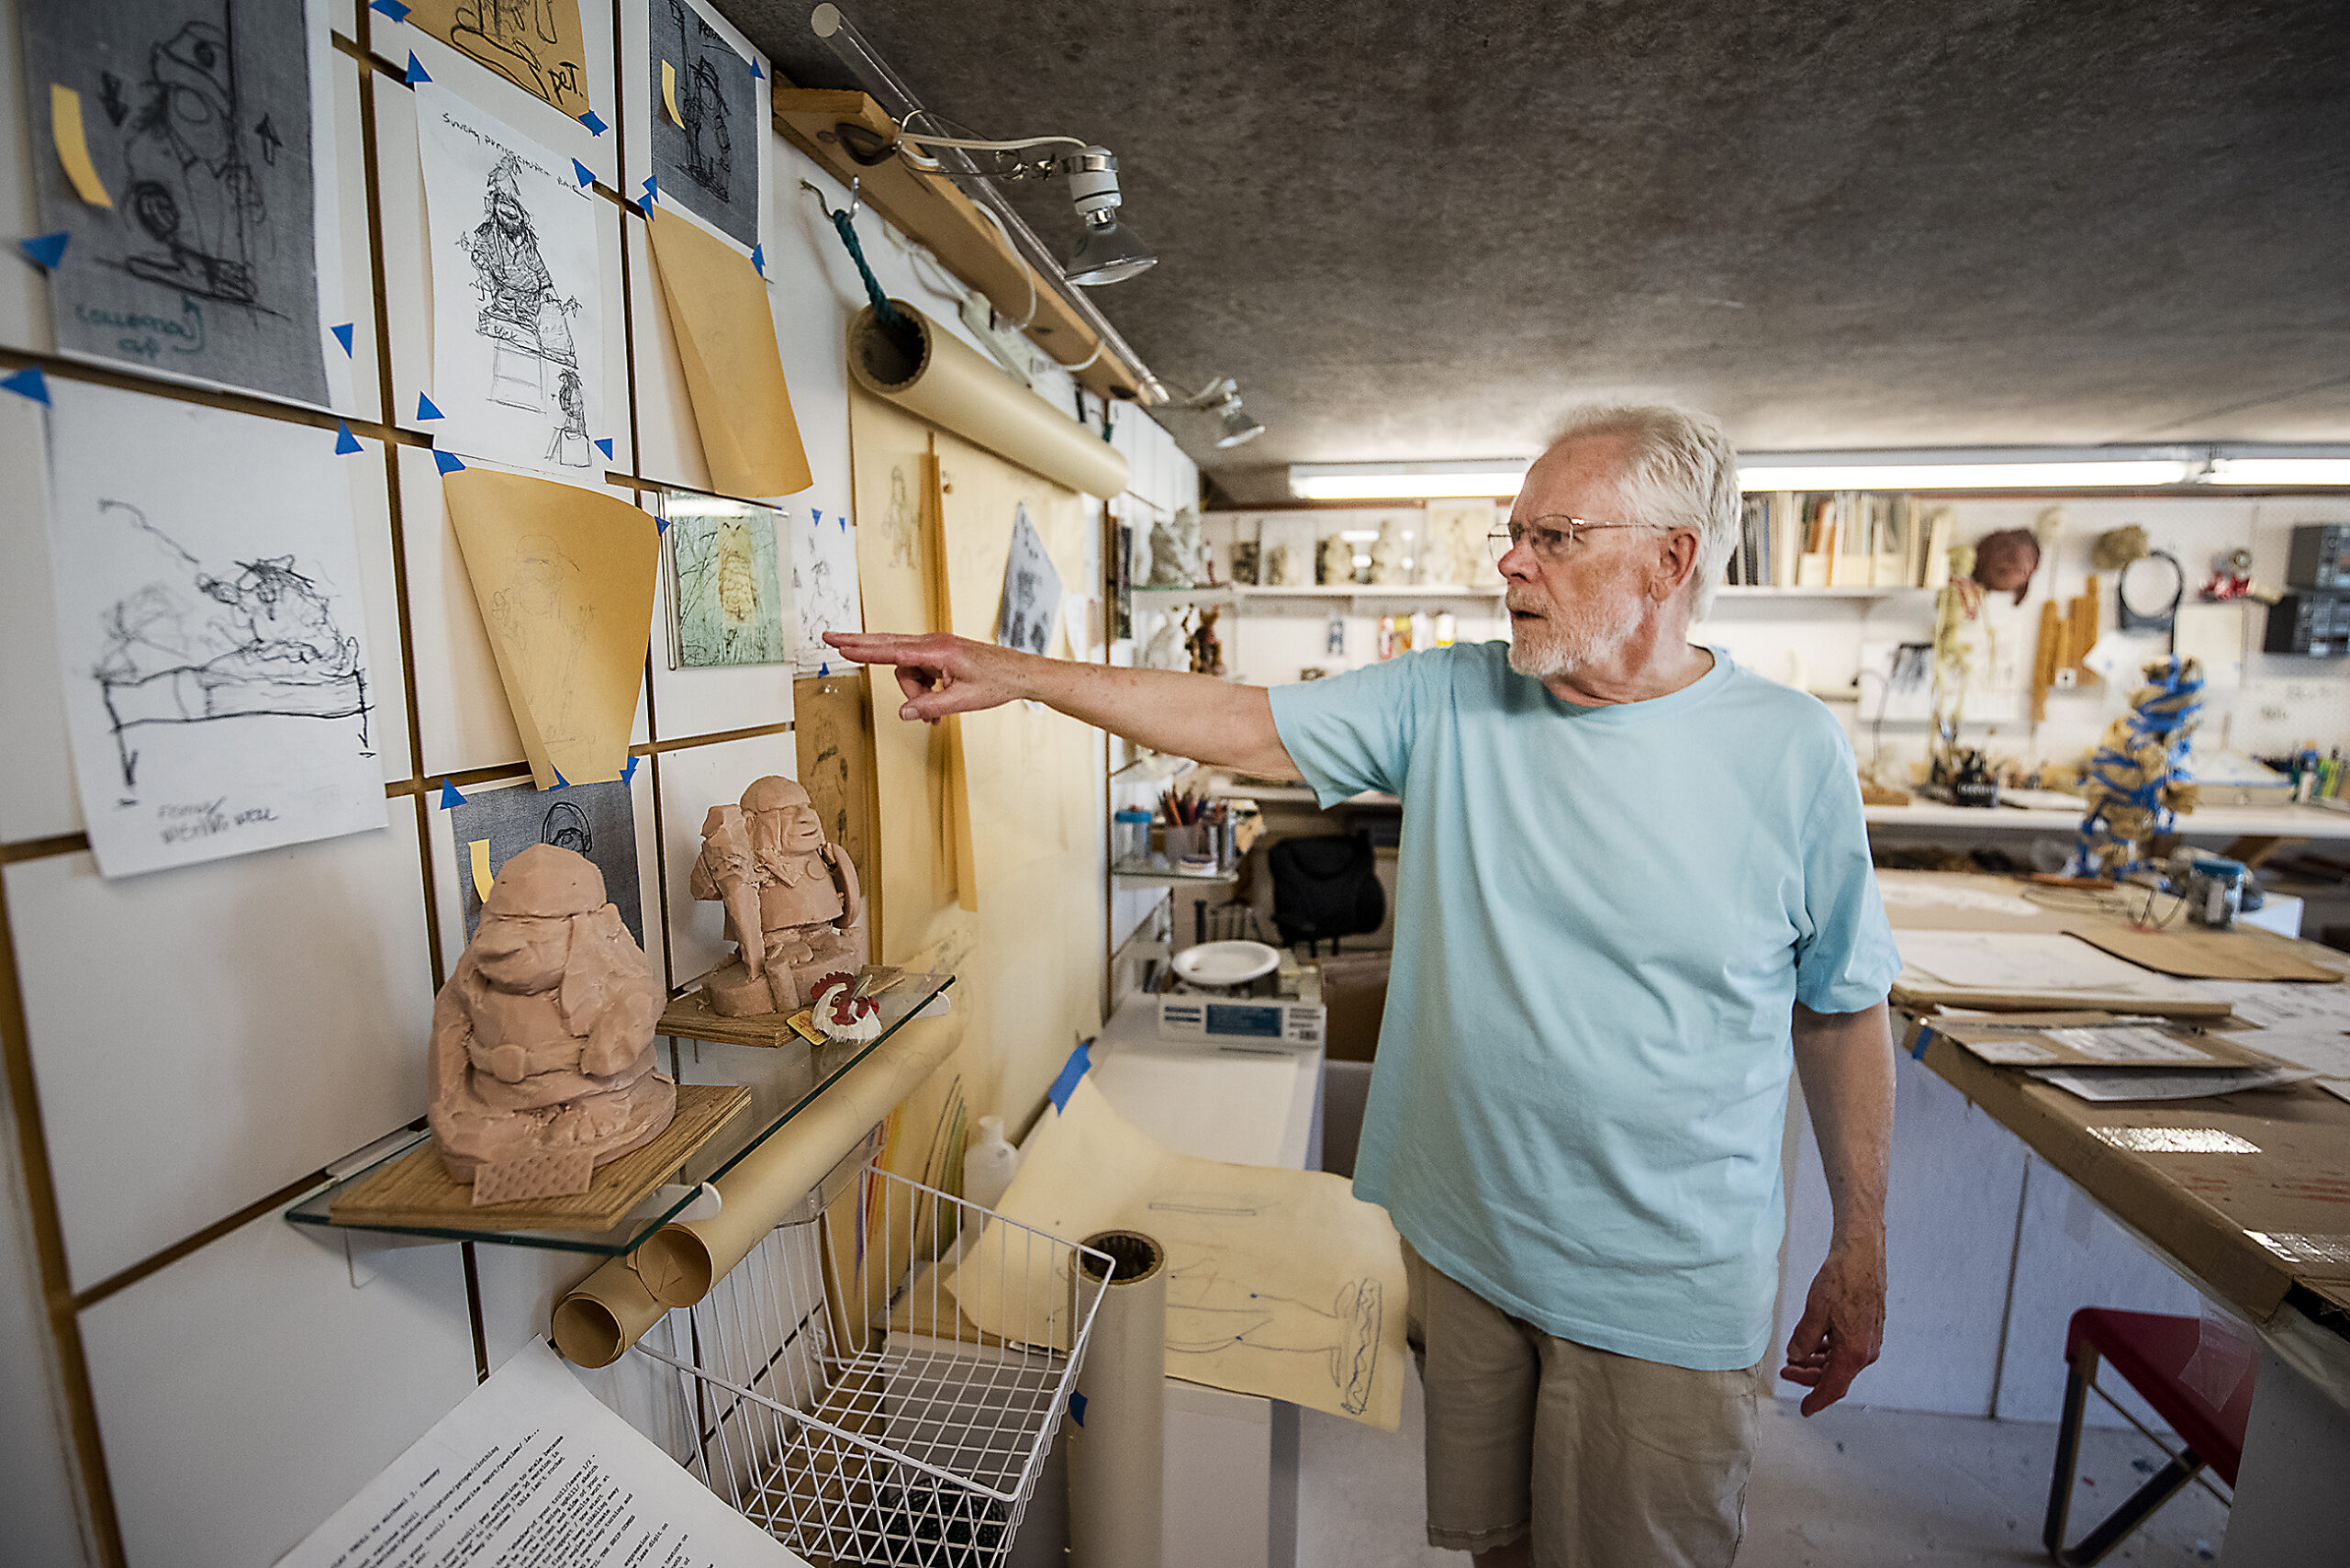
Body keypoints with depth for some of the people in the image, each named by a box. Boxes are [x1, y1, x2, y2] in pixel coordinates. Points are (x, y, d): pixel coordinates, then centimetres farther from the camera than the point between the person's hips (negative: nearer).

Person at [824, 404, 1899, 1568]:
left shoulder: (1792, 753, -10)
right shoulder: (1448, 703, -7)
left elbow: (1844, 1012, -1)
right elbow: (1241, 725, -8)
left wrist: (1860, 1257, 3)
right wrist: (1014, 674, -12)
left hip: (1668, 1294, -1)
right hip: (1464, 1240, 2)